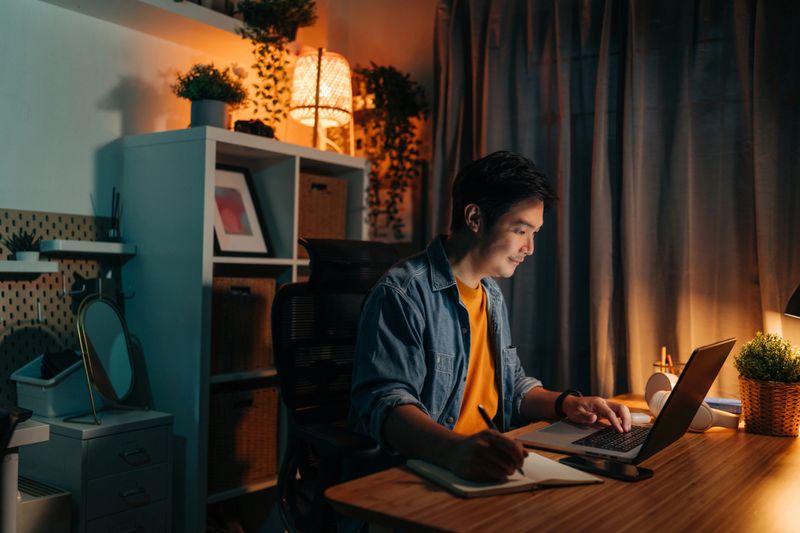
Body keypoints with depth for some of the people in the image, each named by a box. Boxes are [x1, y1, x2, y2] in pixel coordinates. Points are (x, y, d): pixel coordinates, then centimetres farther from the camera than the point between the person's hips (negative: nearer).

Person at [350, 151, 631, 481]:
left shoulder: (492, 294, 18)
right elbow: (385, 402, -24)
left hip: (488, 471, 9)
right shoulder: (402, 294, -13)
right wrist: (455, 449, -42)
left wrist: (565, 403, 6)